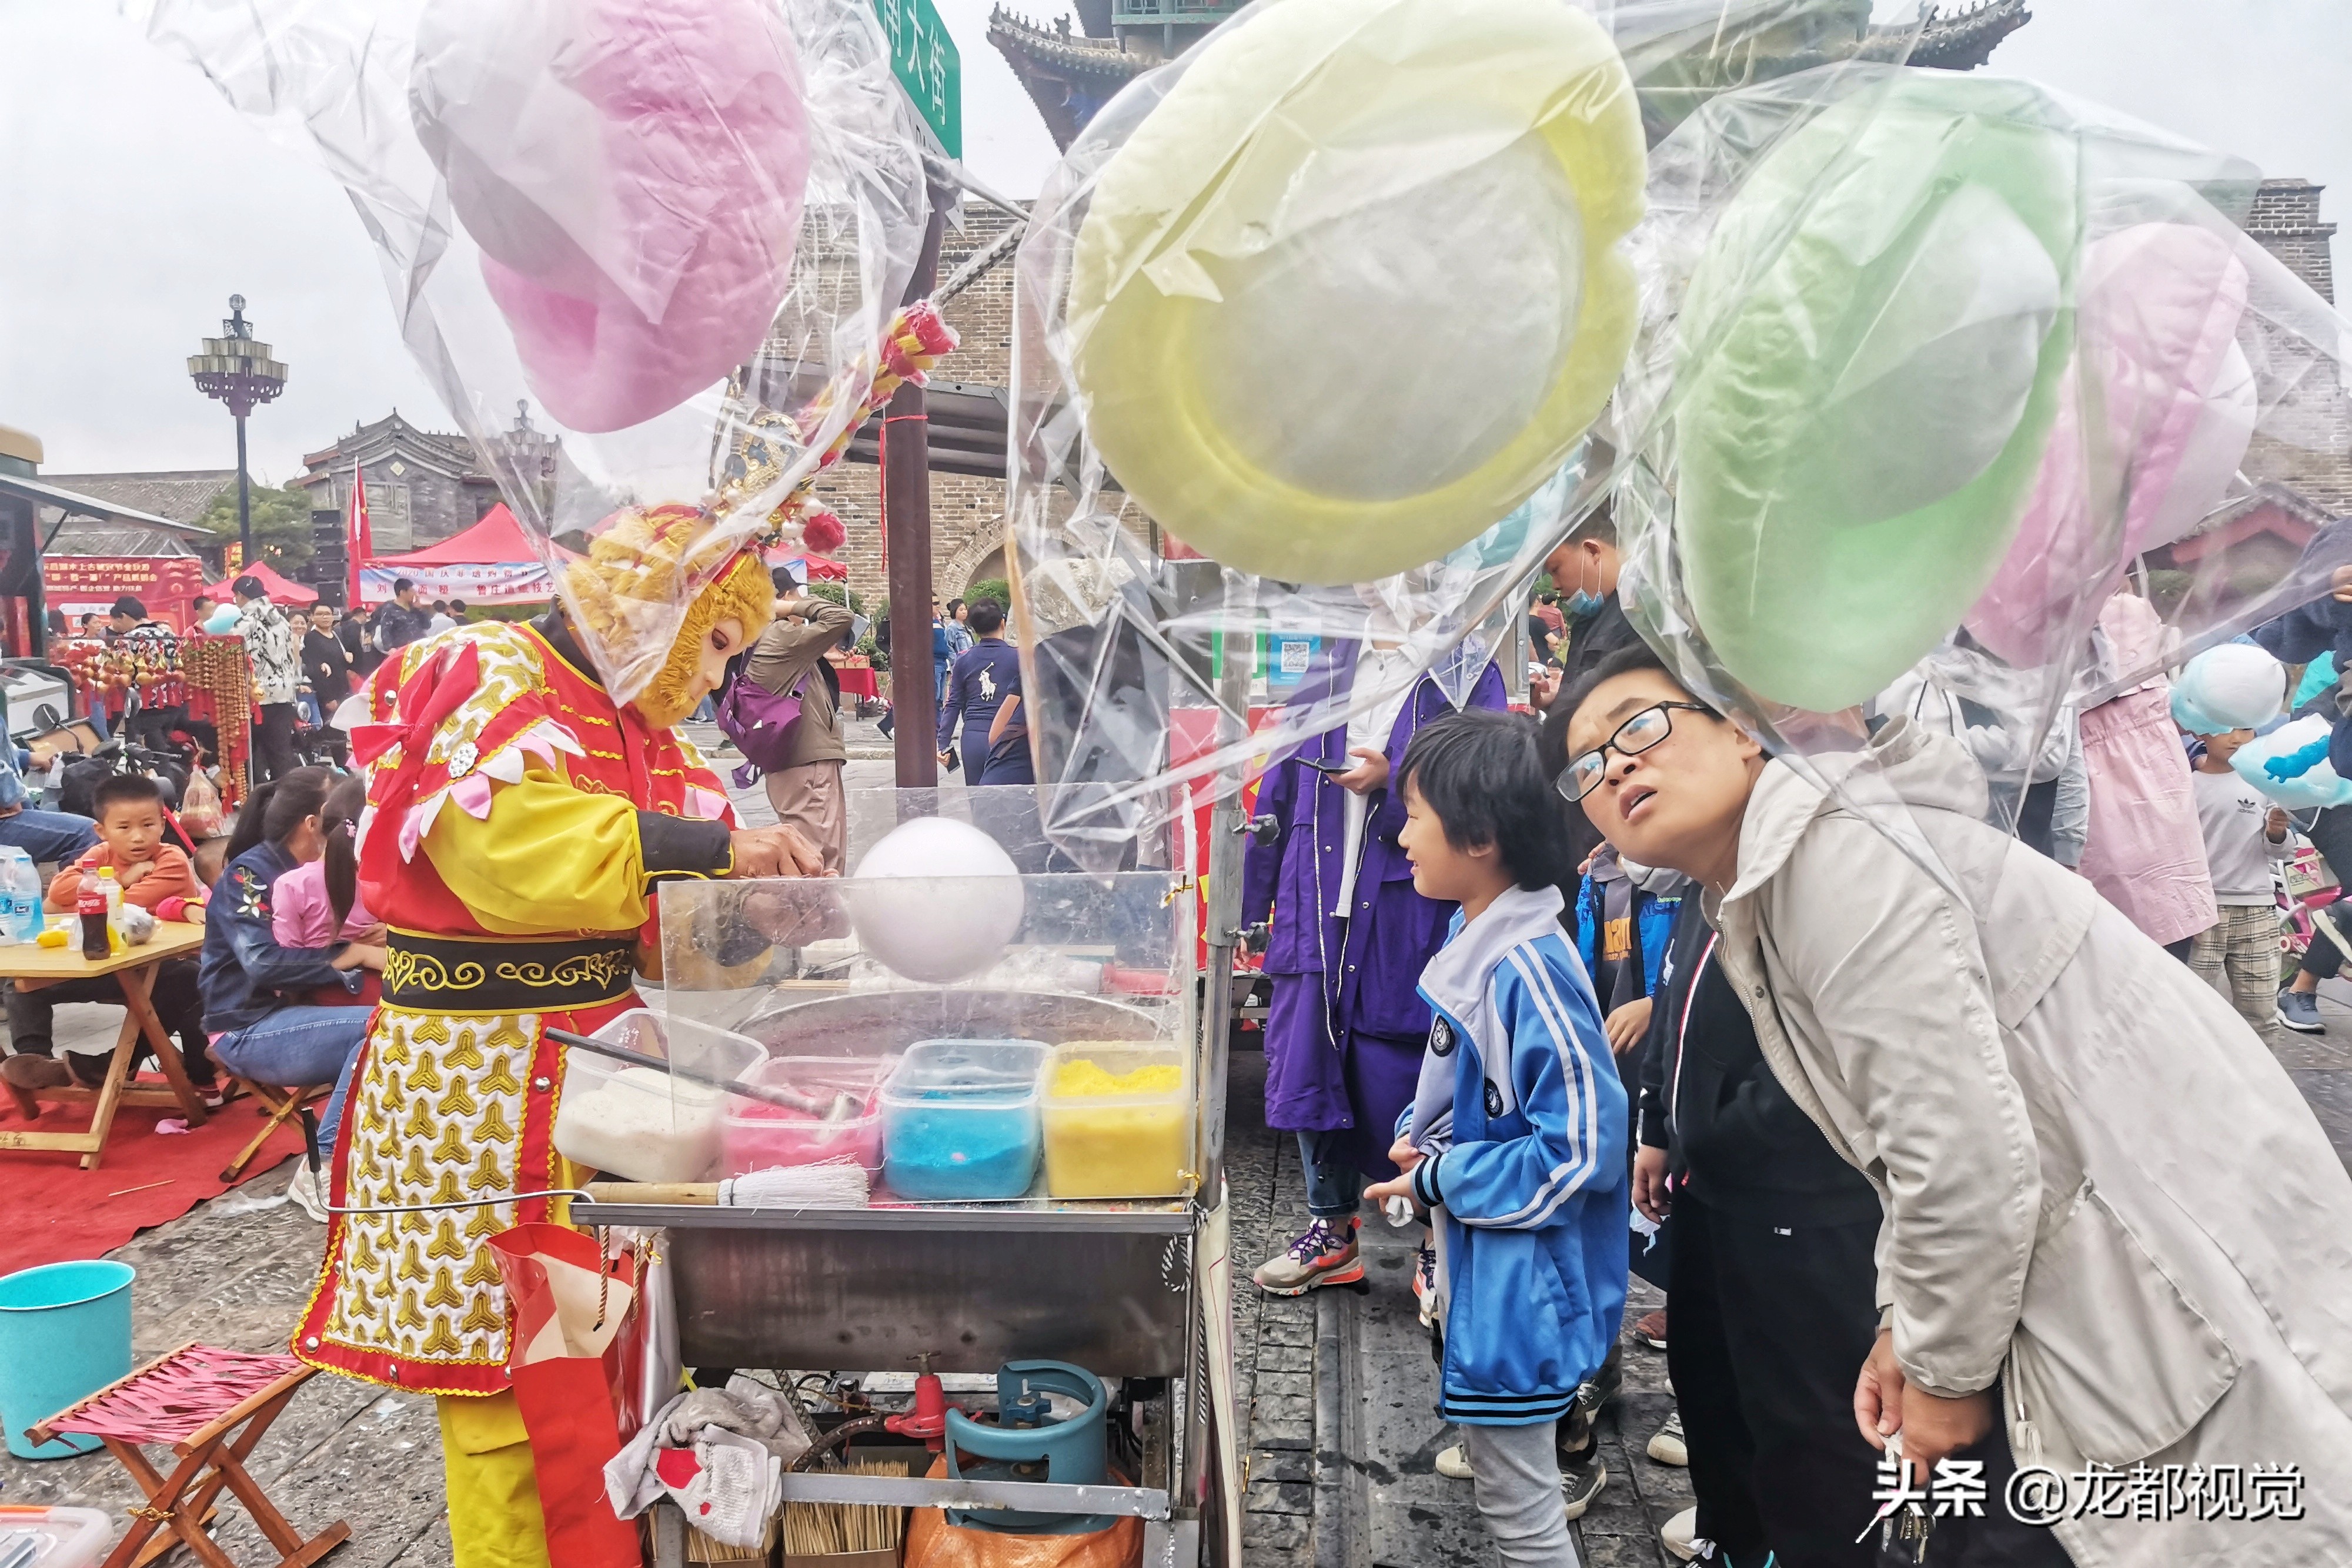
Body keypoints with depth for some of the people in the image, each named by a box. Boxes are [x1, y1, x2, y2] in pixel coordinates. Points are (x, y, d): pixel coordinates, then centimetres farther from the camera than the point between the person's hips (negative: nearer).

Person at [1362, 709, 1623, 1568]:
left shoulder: (1529, 971, -27)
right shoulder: (1473, 936, 1)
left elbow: (1581, 1152, -27)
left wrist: (1439, 1178, -19)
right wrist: (1417, 1137, -1)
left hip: (1518, 1282, -9)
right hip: (1474, 1263, 9)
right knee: (1504, 1465, 26)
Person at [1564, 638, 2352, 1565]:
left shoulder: (1832, 853, -22)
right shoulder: (1751, 911, 8)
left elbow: (1965, 1152, -26)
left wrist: (1944, 1372, -12)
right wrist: (1908, 1325, 10)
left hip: (2175, 1273, -9)